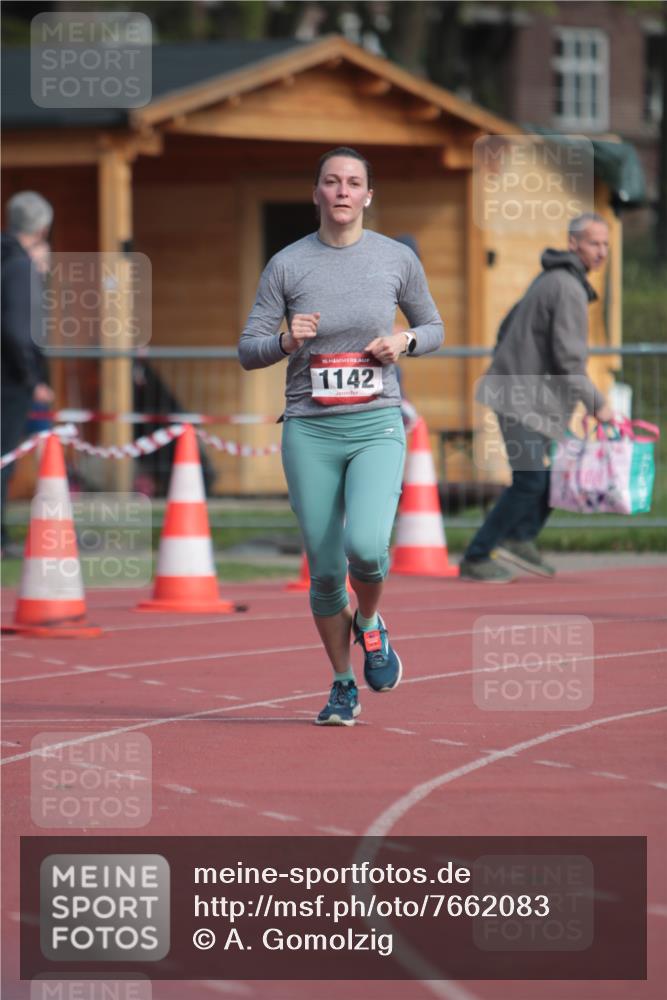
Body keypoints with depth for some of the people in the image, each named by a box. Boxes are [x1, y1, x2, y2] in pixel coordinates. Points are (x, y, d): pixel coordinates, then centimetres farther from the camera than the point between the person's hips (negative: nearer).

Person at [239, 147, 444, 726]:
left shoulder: (397, 259, 2)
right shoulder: (286, 265, 1)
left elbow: (433, 328, 16)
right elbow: (248, 351, 3)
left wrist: (404, 342, -6)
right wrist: (286, 342, -18)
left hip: (377, 427, -1)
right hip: (310, 432, 1)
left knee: (366, 546, -24)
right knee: (325, 570, 1)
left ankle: (370, 624, 10)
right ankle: (343, 687, 22)